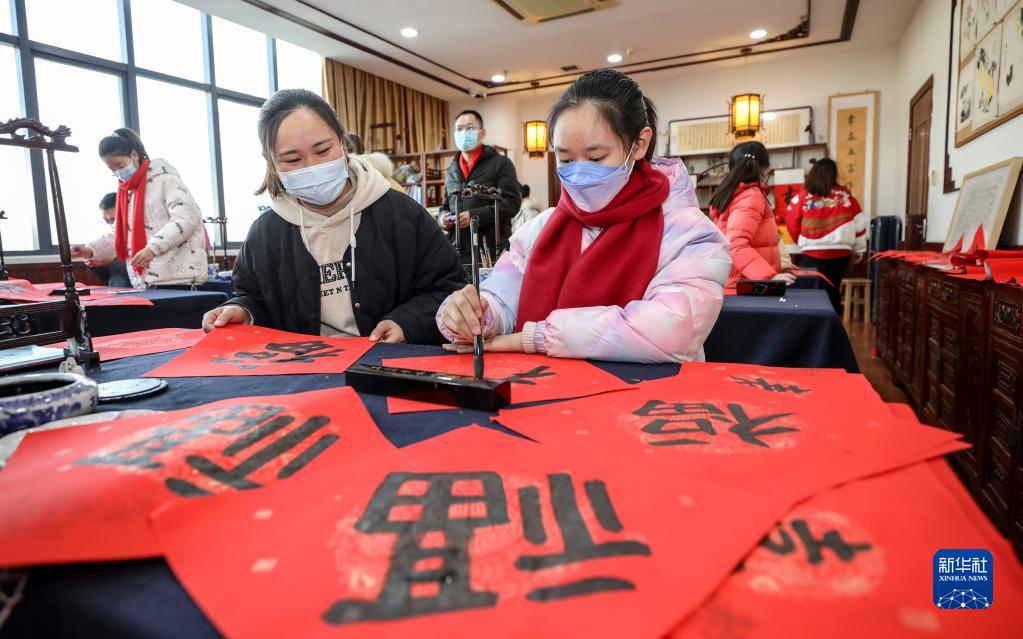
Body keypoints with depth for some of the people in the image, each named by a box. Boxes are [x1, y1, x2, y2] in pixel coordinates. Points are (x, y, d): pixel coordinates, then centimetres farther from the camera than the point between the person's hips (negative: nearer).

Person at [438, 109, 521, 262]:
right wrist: (443, 216, 5)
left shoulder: (500, 163, 2)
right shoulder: (451, 170, 20)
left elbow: (512, 203, -8)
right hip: (457, 249, 5)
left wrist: (475, 216, -17)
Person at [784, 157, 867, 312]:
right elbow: (860, 224, 5)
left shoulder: (803, 199, -5)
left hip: (813, 254, -2)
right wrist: (859, 250, 16)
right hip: (840, 253, 2)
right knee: (832, 290, 17)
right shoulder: (846, 196, 0)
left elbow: (792, 225, 2)